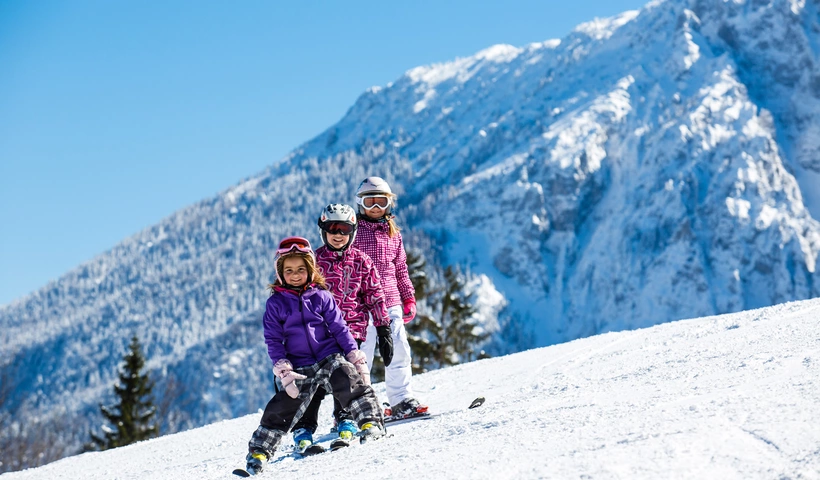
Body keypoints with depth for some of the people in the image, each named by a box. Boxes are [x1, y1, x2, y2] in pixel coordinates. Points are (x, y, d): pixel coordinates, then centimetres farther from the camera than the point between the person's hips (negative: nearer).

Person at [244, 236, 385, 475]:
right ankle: (259, 451, 9)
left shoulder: (321, 296, 1)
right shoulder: (276, 303, 0)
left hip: (330, 357, 0)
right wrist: (284, 372, -12)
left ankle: (371, 422, -22)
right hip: (299, 368, 0)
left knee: (351, 383, -25)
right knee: (281, 408, -3)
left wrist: (357, 358, -1)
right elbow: (273, 340, -1)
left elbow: (339, 328, 4)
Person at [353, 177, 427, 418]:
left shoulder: (393, 233, 15)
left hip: (391, 302, 5)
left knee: (399, 351, 3)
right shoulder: (355, 232, 0)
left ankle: (401, 400, 12)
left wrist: (409, 298, 15)